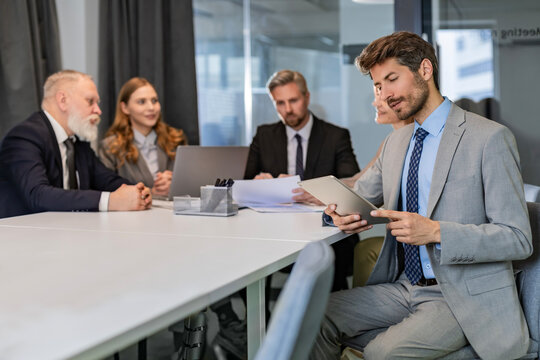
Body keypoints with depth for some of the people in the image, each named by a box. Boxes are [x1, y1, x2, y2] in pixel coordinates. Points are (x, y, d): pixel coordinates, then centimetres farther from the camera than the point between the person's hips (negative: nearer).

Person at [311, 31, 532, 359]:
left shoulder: (490, 138, -11)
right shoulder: (396, 142, 12)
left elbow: (518, 239, -14)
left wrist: (436, 232, -27)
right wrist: (343, 213, -5)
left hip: (463, 296, -6)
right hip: (402, 287, 7)